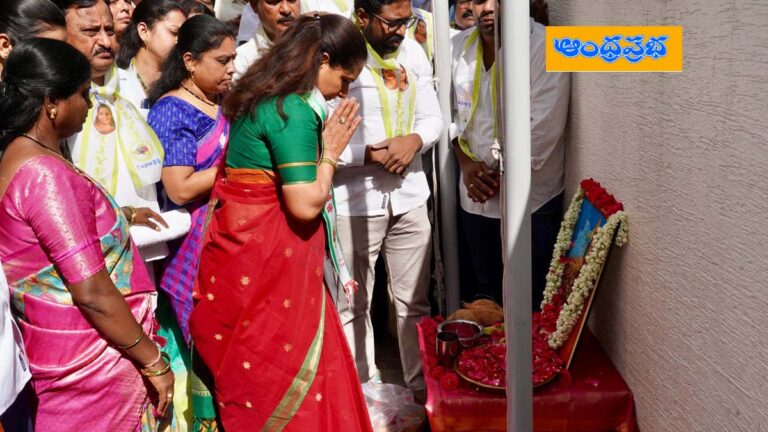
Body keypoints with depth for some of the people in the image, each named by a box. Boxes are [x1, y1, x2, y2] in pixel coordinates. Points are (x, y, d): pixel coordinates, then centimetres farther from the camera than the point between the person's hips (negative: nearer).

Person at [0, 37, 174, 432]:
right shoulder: (43, 172, -24)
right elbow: (92, 292, -26)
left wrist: (118, 217, 23)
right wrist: (153, 361, -18)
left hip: (66, 347, 9)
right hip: (93, 361, -9)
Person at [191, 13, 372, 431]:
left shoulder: (268, 97, 11)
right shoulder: (293, 110, -19)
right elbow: (305, 204, -22)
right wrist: (330, 152, -9)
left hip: (252, 251, 9)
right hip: (266, 260, -9)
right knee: (286, 383, 5)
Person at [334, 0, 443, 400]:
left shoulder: (413, 52, 7)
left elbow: (432, 116, 10)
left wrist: (414, 141, -11)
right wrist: (369, 154, -18)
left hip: (409, 197, 5)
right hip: (353, 202, -4)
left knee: (414, 301, 13)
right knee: (353, 306, 9)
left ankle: (422, 384, 29)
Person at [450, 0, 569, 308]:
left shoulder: (544, 47, -15)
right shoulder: (458, 46, 4)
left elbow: (541, 129, -18)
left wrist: (499, 177, -12)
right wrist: (466, 163, -5)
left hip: (531, 199, -5)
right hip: (475, 196, 5)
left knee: (530, 303, 6)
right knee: (484, 295, 21)